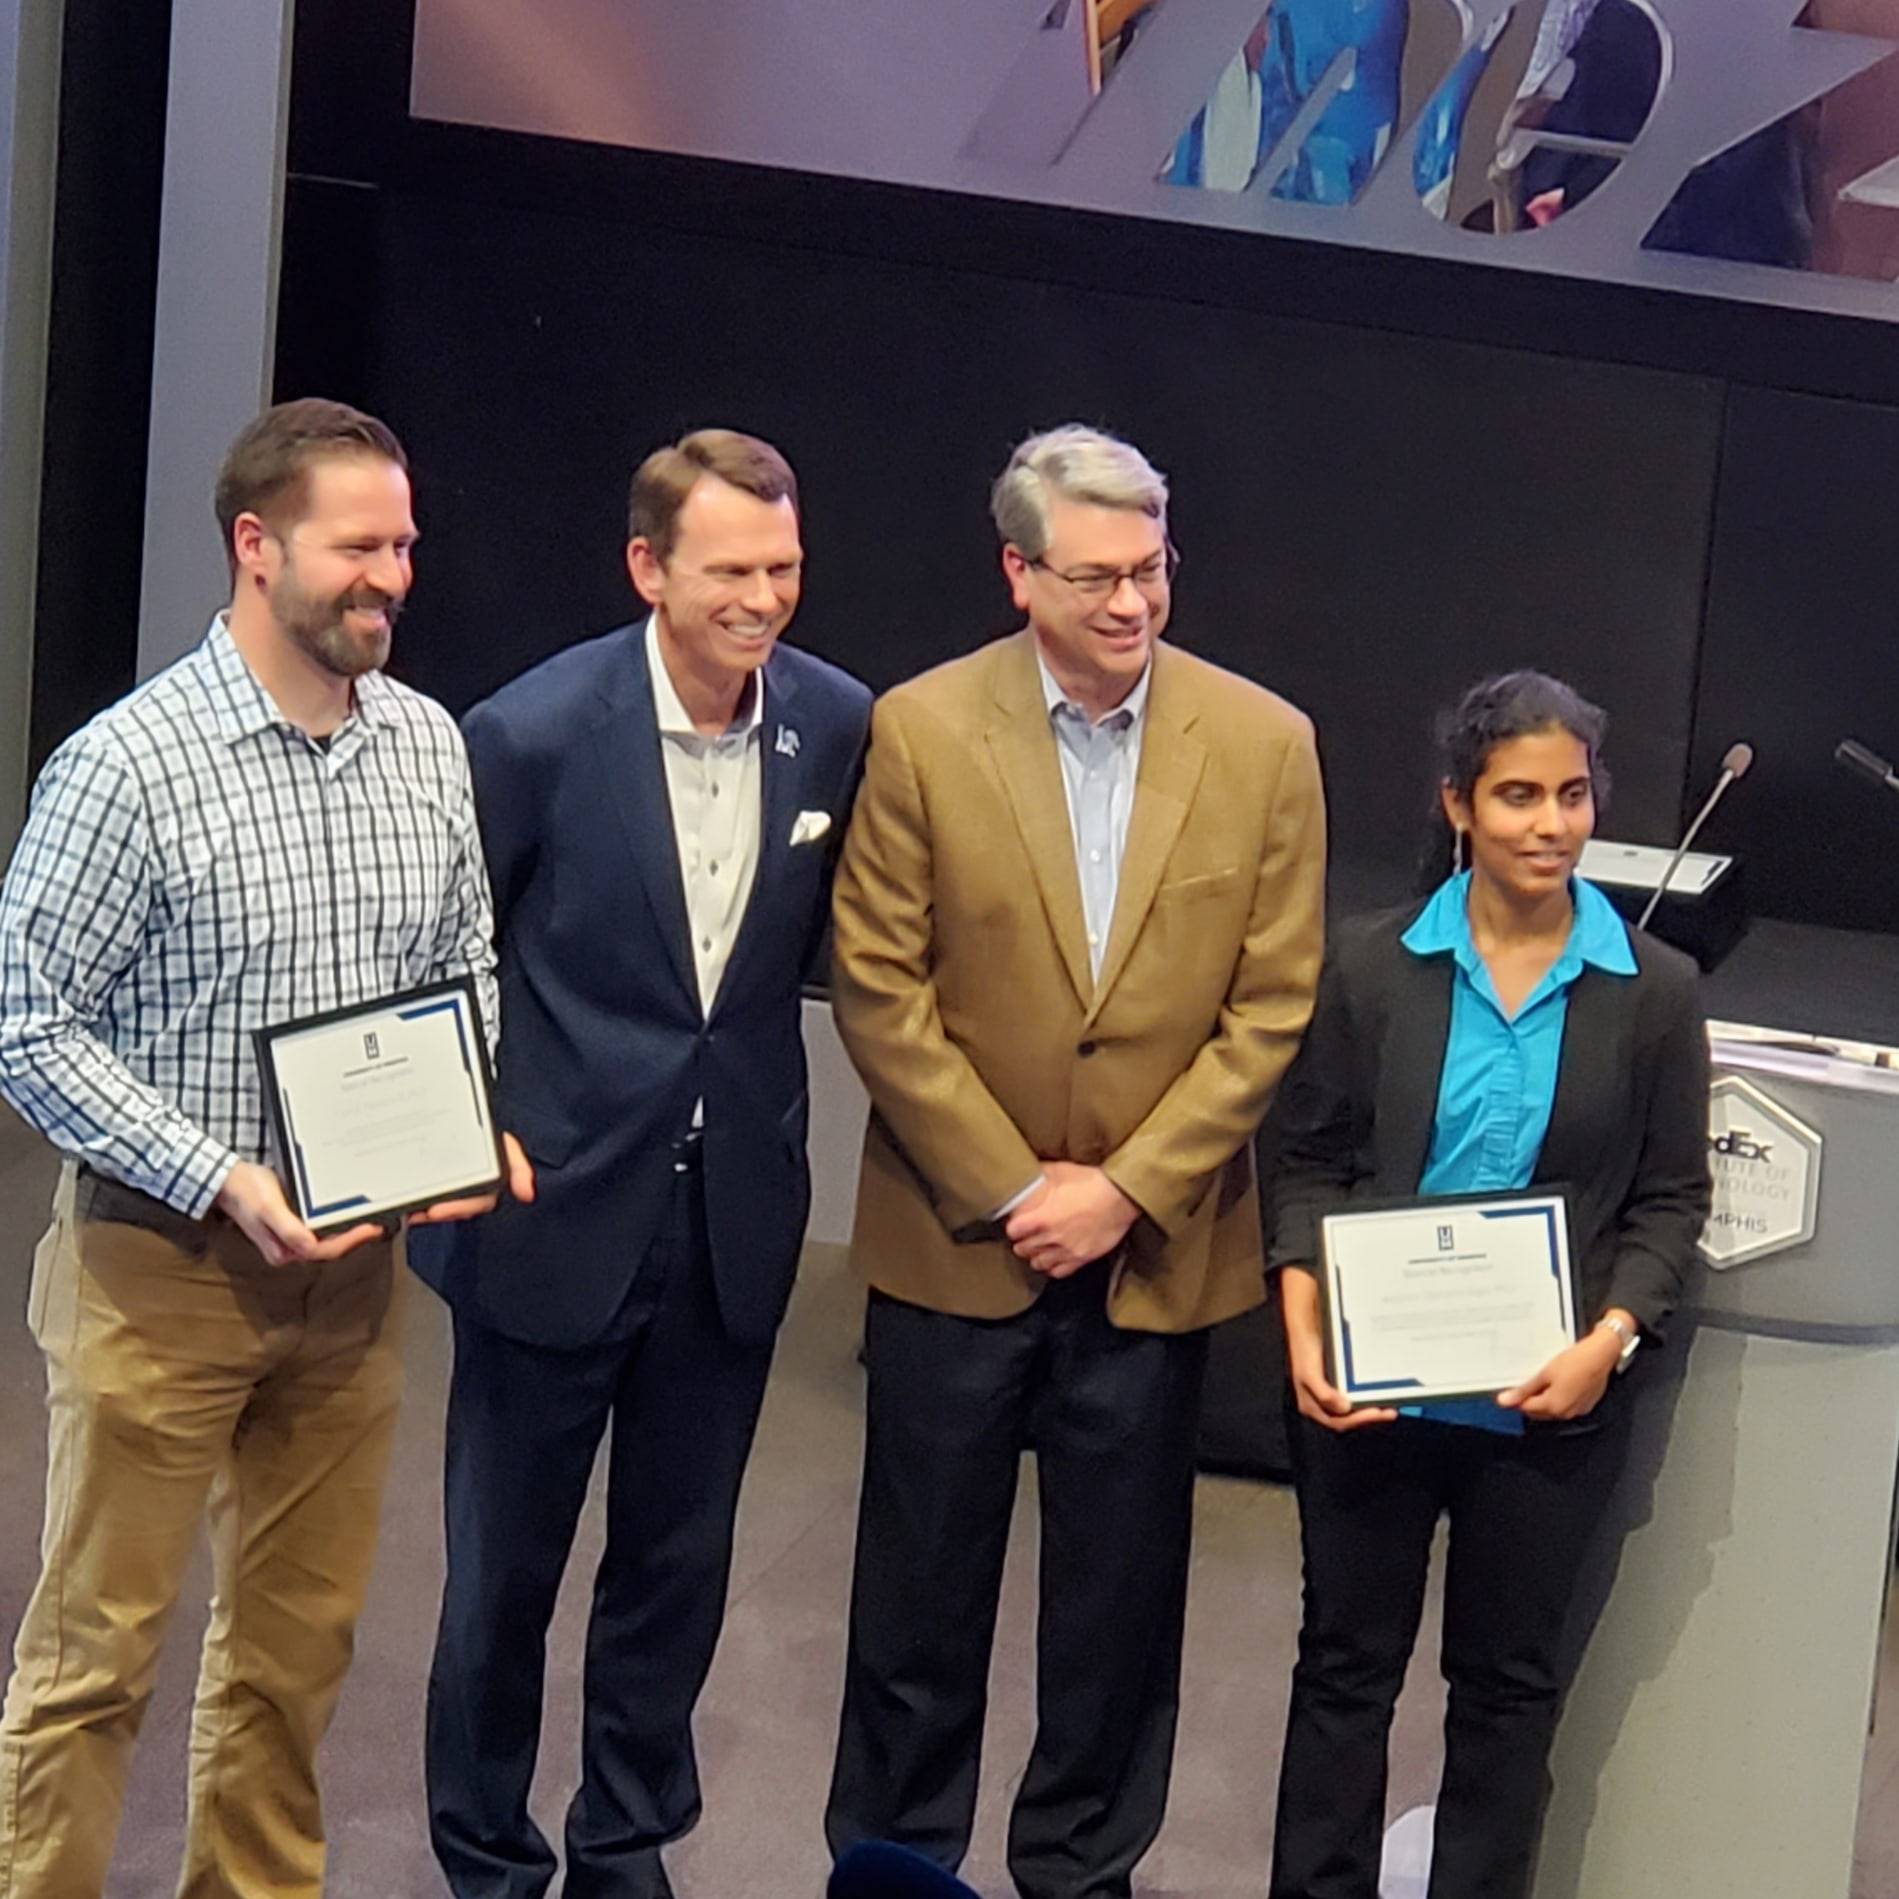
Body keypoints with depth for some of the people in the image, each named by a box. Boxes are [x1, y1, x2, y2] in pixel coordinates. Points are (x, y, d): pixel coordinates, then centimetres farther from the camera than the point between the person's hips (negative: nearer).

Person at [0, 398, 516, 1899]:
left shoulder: (430, 744, 2)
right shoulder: (128, 765, -15)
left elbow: (466, 971, 13)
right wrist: (221, 1179, -21)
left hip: (354, 1266, 5)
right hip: (161, 1263, -5)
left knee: (300, 1636, 16)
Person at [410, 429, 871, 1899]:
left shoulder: (839, 725, -6)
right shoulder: (533, 731, -16)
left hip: (737, 1213, 3)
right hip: (556, 1209, -3)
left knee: (681, 1562, 16)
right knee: (506, 1566, 11)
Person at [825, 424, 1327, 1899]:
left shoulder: (1264, 743, -4)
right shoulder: (920, 730, -7)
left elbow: (1273, 1006, -4)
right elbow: (880, 991, -7)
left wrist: (1125, 1190, -10)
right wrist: (1012, 1192, -9)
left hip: (1158, 1249, 1)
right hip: (956, 1239, -1)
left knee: (1120, 1596, 12)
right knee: (922, 1587, 11)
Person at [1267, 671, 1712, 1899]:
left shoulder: (1656, 990, -3)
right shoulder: (1374, 964, -3)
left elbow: (1673, 1198, 1)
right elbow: (1315, 1160, 2)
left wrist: (1612, 1336, -14)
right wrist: (1304, 1317, -12)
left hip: (1551, 1399, 0)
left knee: (1510, 1678, 13)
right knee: (1348, 1661, 11)